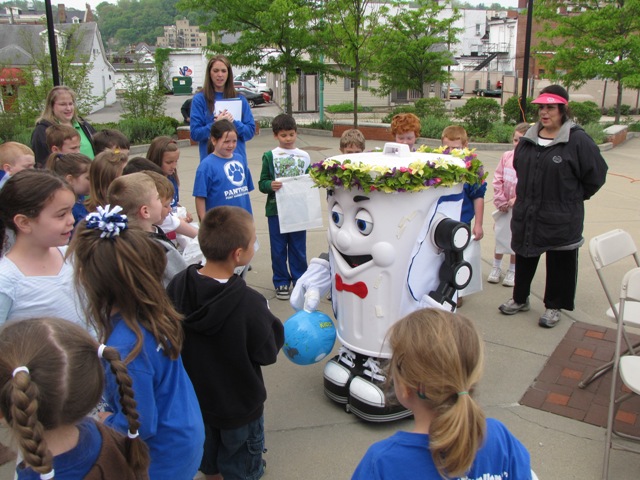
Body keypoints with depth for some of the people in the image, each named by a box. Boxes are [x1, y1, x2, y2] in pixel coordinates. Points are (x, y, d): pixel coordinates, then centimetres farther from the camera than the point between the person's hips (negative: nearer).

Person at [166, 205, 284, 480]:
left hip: (193, 397, 5)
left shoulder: (176, 286, -20)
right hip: (239, 406, -4)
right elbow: (268, 353, -20)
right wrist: (270, 321, -5)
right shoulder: (248, 303, -35)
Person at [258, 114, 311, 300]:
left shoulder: (304, 156, 6)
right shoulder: (270, 156, 0)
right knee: (278, 249, 7)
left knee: (298, 248, 9)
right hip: (276, 209, -1)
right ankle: (281, 282, 21)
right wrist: (270, 185, -22)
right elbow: (262, 183, -2)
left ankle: (300, 280, 24)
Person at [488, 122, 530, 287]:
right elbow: (497, 179, 0)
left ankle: (512, 271, 27)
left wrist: (517, 199, -18)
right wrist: (500, 201, -5)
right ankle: (496, 267, 32)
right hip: (504, 207, 3)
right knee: (500, 236, 15)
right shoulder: (507, 156, -3)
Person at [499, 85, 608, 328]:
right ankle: (520, 299, 36)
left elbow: (596, 174, -7)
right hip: (526, 216, 5)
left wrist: (573, 198, 3)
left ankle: (553, 307, 27)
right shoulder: (528, 139, 3)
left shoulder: (578, 140, -14)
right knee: (524, 258, 18)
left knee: (559, 263, 9)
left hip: (561, 219, -5)